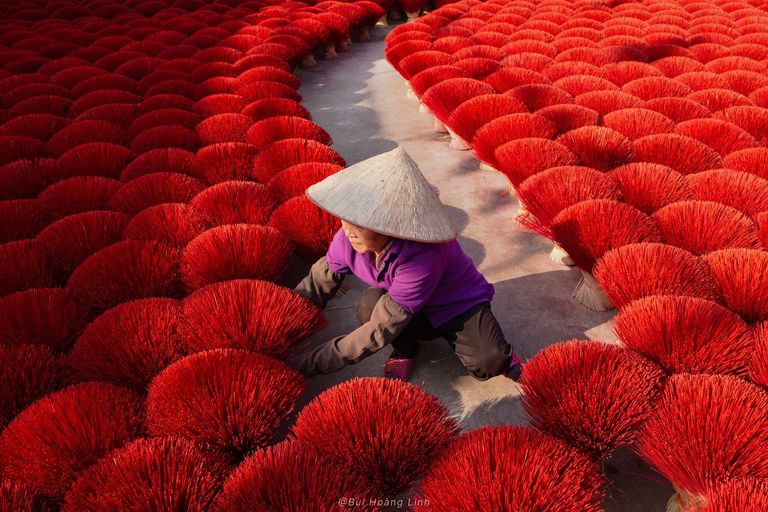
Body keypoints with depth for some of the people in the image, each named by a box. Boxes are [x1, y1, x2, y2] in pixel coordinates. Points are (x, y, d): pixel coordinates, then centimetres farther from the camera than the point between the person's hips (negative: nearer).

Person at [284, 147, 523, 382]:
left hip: (460, 308, -4)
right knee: (370, 303, -29)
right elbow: (317, 284, -5)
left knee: (491, 364, -32)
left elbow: (380, 330, -36)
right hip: (419, 317, 5)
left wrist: (310, 364, -33)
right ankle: (404, 351, 0)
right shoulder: (348, 239, -21)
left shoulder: (423, 259, -40)